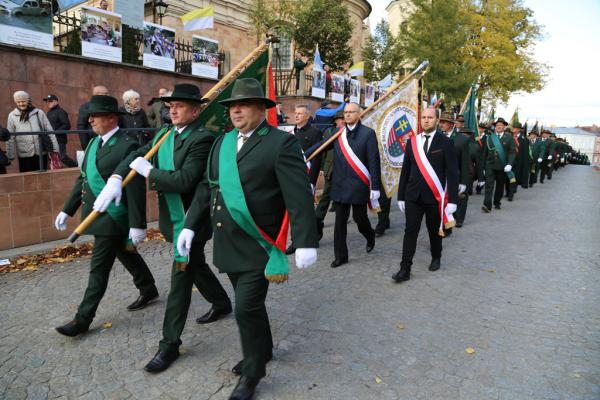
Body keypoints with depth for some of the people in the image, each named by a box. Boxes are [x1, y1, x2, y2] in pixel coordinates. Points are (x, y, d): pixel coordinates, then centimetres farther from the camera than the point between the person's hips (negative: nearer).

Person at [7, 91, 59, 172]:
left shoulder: (39, 113, 6)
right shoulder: (12, 116, 6)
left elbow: (49, 131, 6)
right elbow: (10, 137, 5)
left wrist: (55, 148, 1)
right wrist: (10, 155, 2)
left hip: (42, 152, 0)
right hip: (24, 154, 0)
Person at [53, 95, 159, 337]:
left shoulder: (127, 146, -17)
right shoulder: (94, 143, 10)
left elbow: (136, 189, -20)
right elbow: (83, 179, 16)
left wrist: (137, 224, -21)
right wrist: (67, 210, 15)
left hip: (112, 218, -8)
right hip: (96, 215, 8)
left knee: (99, 268, 0)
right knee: (126, 255, 21)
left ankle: (83, 319, 12)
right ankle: (148, 291, 38)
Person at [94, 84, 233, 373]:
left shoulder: (202, 138, -20)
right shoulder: (165, 133, 6)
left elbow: (185, 180, -28)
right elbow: (137, 155, 5)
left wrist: (148, 171, -17)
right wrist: (116, 179, -13)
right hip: (172, 218, 9)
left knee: (181, 278, -1)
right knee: (195, 265, 24)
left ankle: (170, 344, 14)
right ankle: (221, 303, 48)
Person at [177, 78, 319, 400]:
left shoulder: (281, 143, -11)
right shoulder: (222, 143, 10)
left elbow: (299, 196, -16)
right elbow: (206, 188, 14)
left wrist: (306, 242, -21)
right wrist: (190, 226, 10)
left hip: (258, 245, -6)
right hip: (228, 244, 7)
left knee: (247, 307, -3)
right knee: (248, 303, 20)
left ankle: (253, 372, 21)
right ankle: (262, 350, 43)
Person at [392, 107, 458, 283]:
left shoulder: (445, 142, -4)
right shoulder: (412, 142, 6)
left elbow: (452, 172, -6)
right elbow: (405, 170, 9)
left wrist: (452, 200, -12)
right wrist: (401, 196, 8)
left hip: (435, 196, -2)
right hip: (413, 195, 2)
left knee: (435, 231, 14)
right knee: (410, 231, -1)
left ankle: (436, 257, 39)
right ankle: (405, 269, 2)